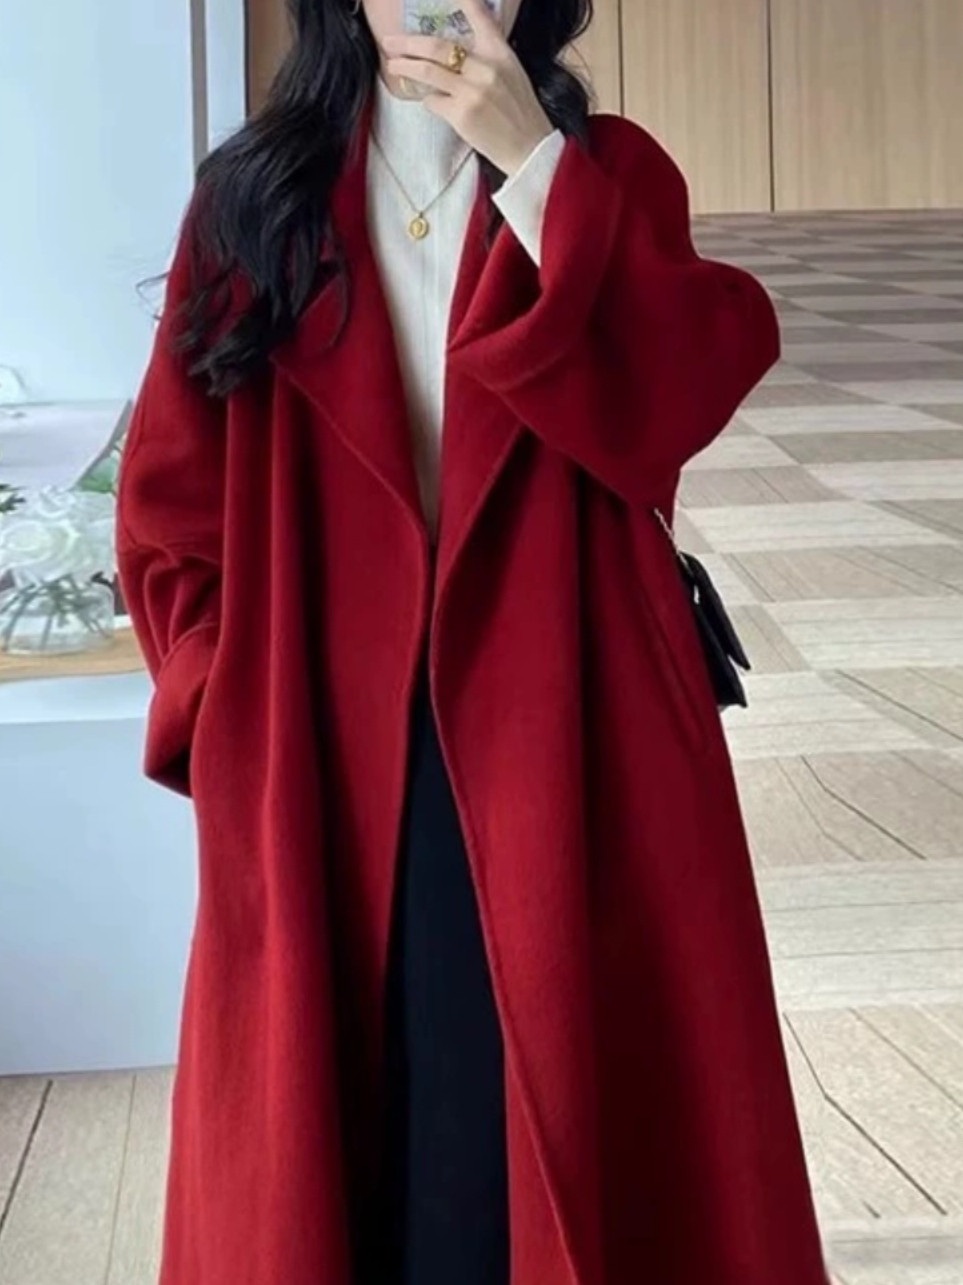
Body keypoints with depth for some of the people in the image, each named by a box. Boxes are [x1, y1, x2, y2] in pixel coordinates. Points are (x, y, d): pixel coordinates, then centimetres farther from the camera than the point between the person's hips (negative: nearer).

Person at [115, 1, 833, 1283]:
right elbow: (172, 502, 7)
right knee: (337, 1128, 7)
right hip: (321, 757, 1)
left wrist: (537, 168, -16)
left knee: (554, 1117, 1)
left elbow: (674, 403, -13)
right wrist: (233, 715, -3)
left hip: (560, 738, -1)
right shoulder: (252, 198, 8)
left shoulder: (608, 174, 7)